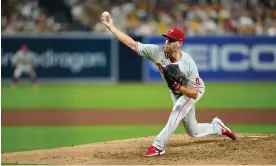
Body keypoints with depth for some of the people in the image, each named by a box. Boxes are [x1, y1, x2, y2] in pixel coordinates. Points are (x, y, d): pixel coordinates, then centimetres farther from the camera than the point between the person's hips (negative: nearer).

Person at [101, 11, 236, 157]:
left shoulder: (188, 64, -37)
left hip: (193, 90, -5)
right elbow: (131, 43, -32)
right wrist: (111, 26, -39)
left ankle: (158, 145, -30)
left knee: (177, 109, -34)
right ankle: (218, 127, 41)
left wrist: (179, 87, -49)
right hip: (176, 91, 5)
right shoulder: (158, 52, -29)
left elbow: (194, 93, -32)